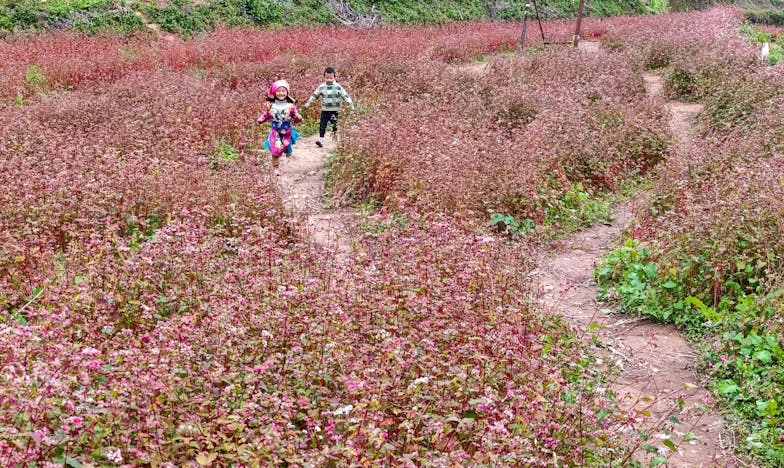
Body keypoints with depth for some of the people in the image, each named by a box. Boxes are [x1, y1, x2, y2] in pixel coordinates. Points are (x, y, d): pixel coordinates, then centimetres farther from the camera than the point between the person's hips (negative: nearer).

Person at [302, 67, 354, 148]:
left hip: (335, 110, -1)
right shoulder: (321, 87, 1)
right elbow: (314, 96, 10)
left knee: (335, 125, 6)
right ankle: (320, 139, -6)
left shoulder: (338, 87, -5)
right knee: (322, 124, -7)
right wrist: (307, 104, 11)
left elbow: (345, 96, -4)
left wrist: (351, 105, -10)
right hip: (325, 110, 1)